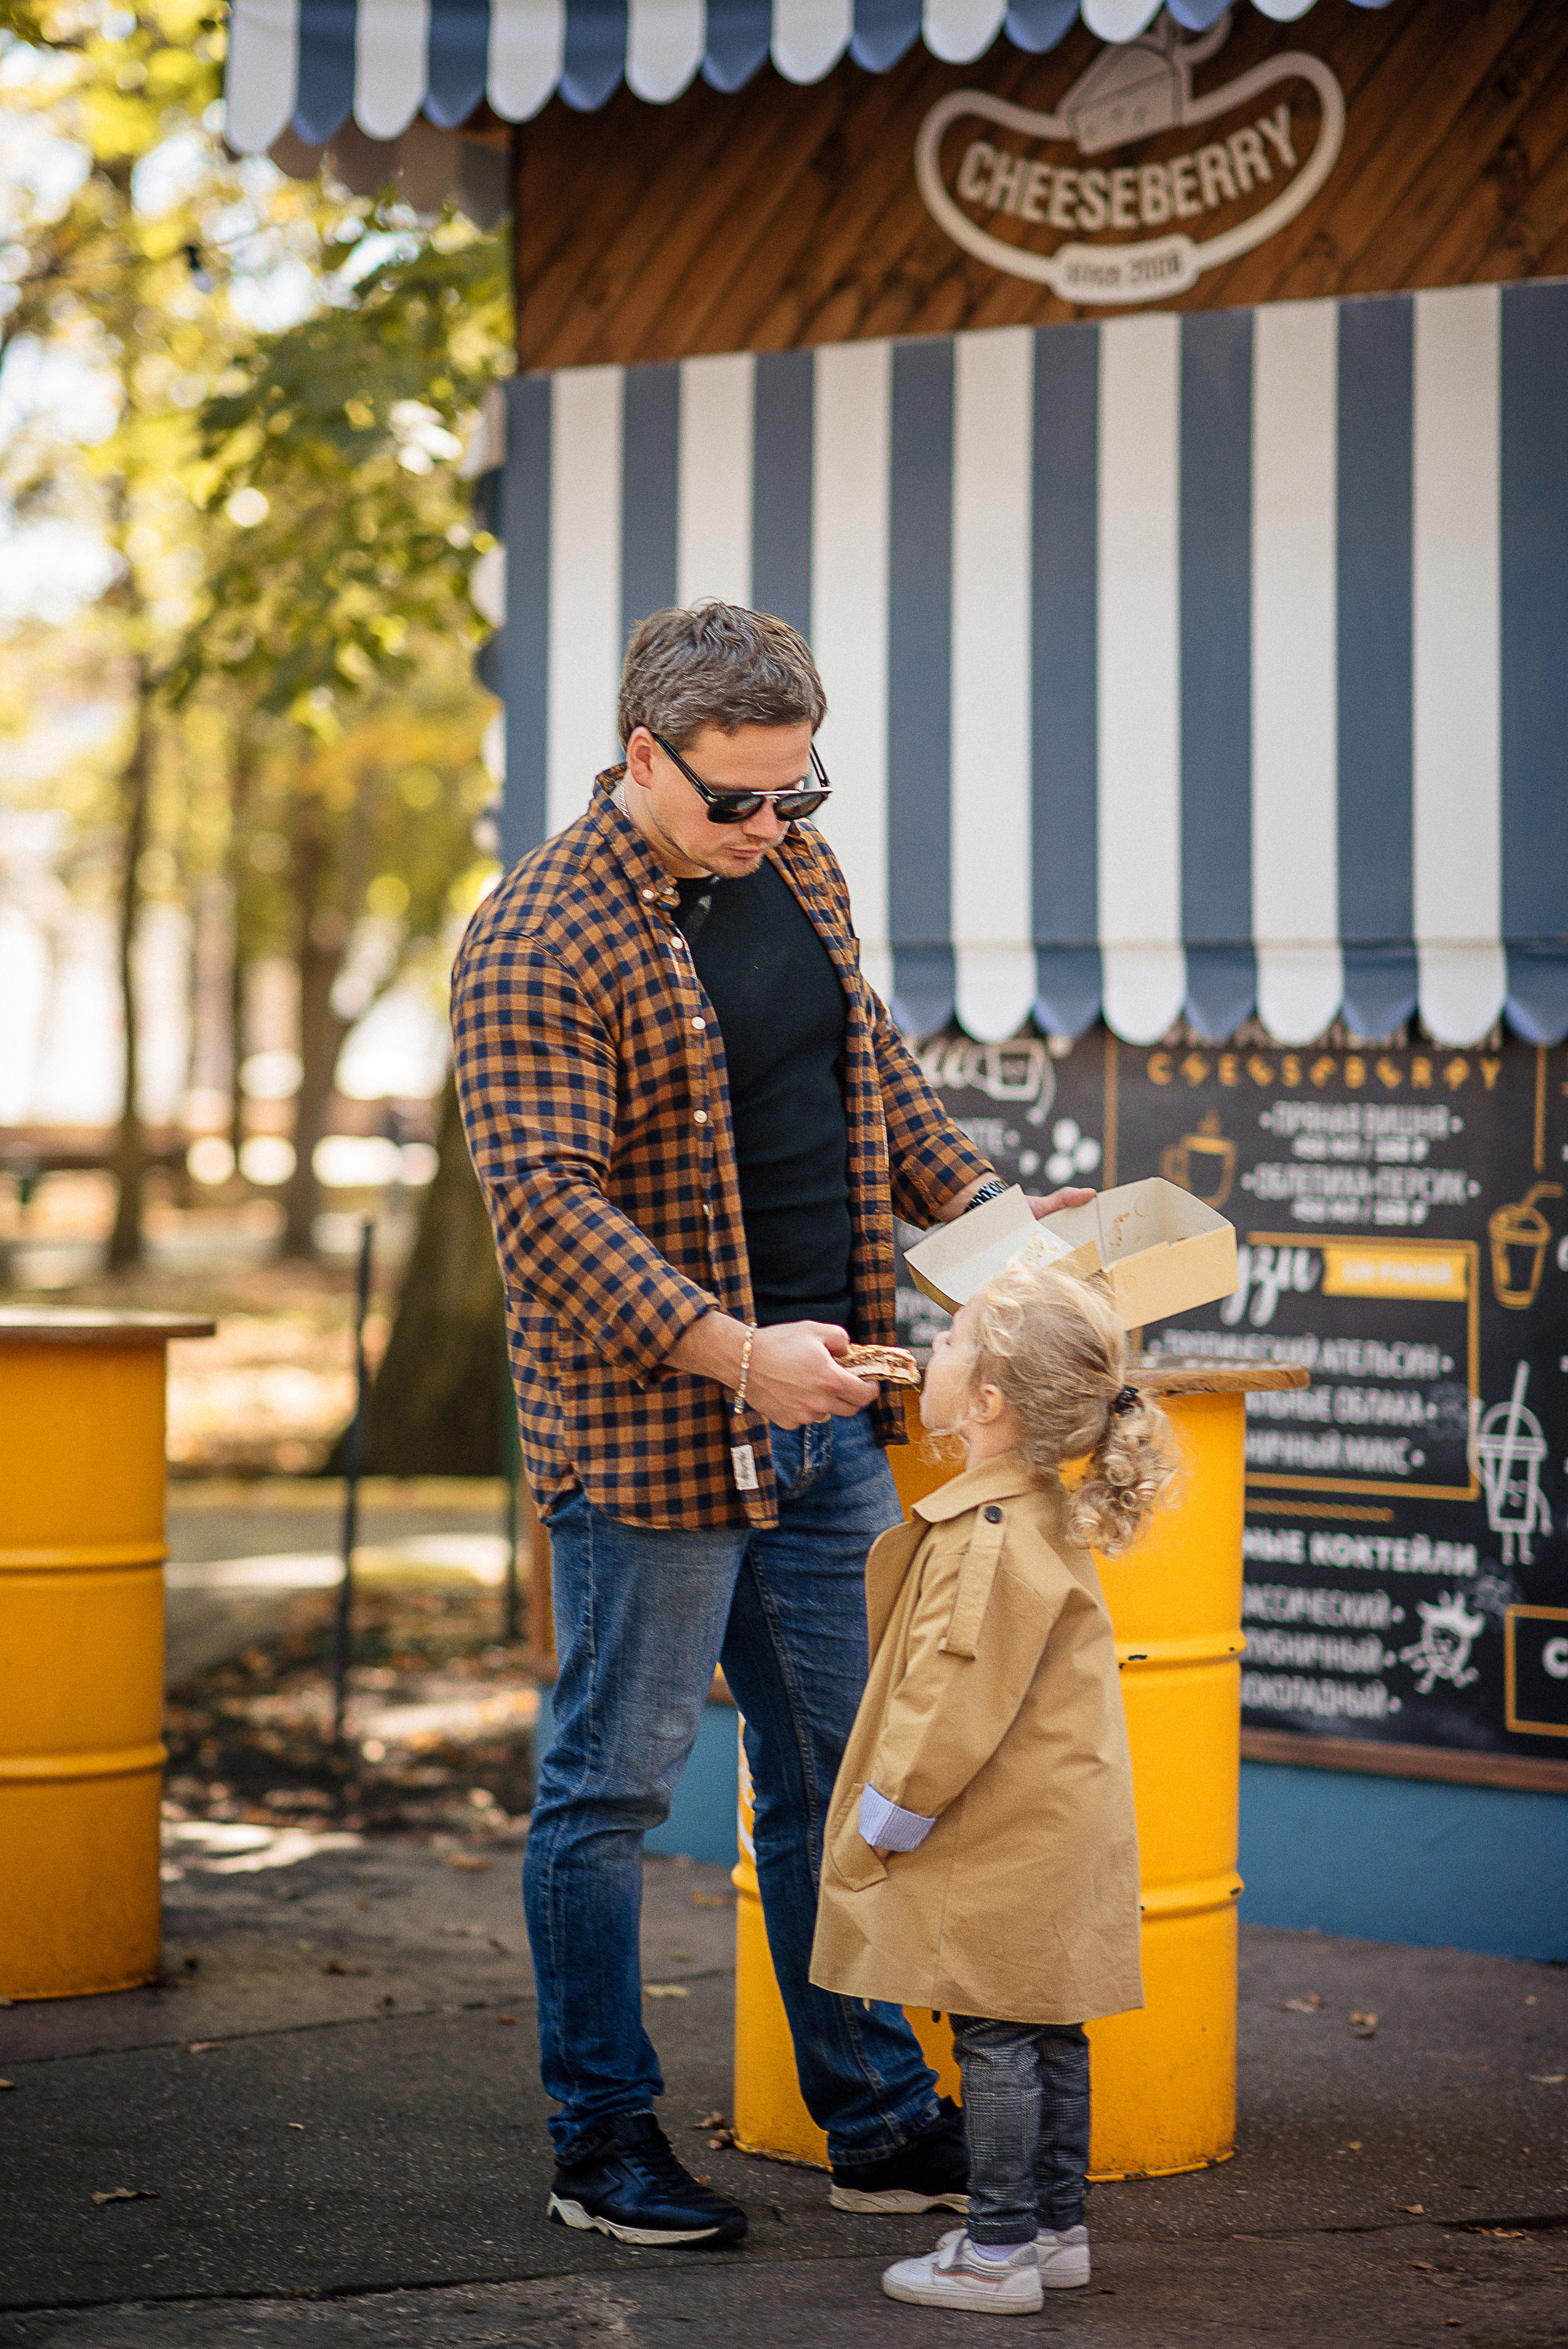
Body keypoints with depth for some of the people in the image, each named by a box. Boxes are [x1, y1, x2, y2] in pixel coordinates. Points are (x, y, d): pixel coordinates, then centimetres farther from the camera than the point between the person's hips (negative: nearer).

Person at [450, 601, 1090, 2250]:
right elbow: (545, 1198, -22)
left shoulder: (797, 869, 9)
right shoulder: (539, 942, -15)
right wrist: (729, 1349, -29)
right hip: (649, 1424, -7)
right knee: (612, 1786, 3)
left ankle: (881, 2121, 22)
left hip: (825, 1408, 7)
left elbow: (873, 1064, 23)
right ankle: (602, 2144, 14)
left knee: (835, 1779, 13)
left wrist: (981, 1206, 9)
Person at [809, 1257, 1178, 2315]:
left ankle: (999, 2250, 4)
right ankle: (1058, 2228, 23)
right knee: (1047, 2031, 15)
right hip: (1062, 1827, 9)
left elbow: (955, 1709, -22)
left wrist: (879, 1828, -13)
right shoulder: (1048, 1514, 9)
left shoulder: (990, 1539, -22)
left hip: (1007, 1848, -9)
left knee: (997, 2037, -2)